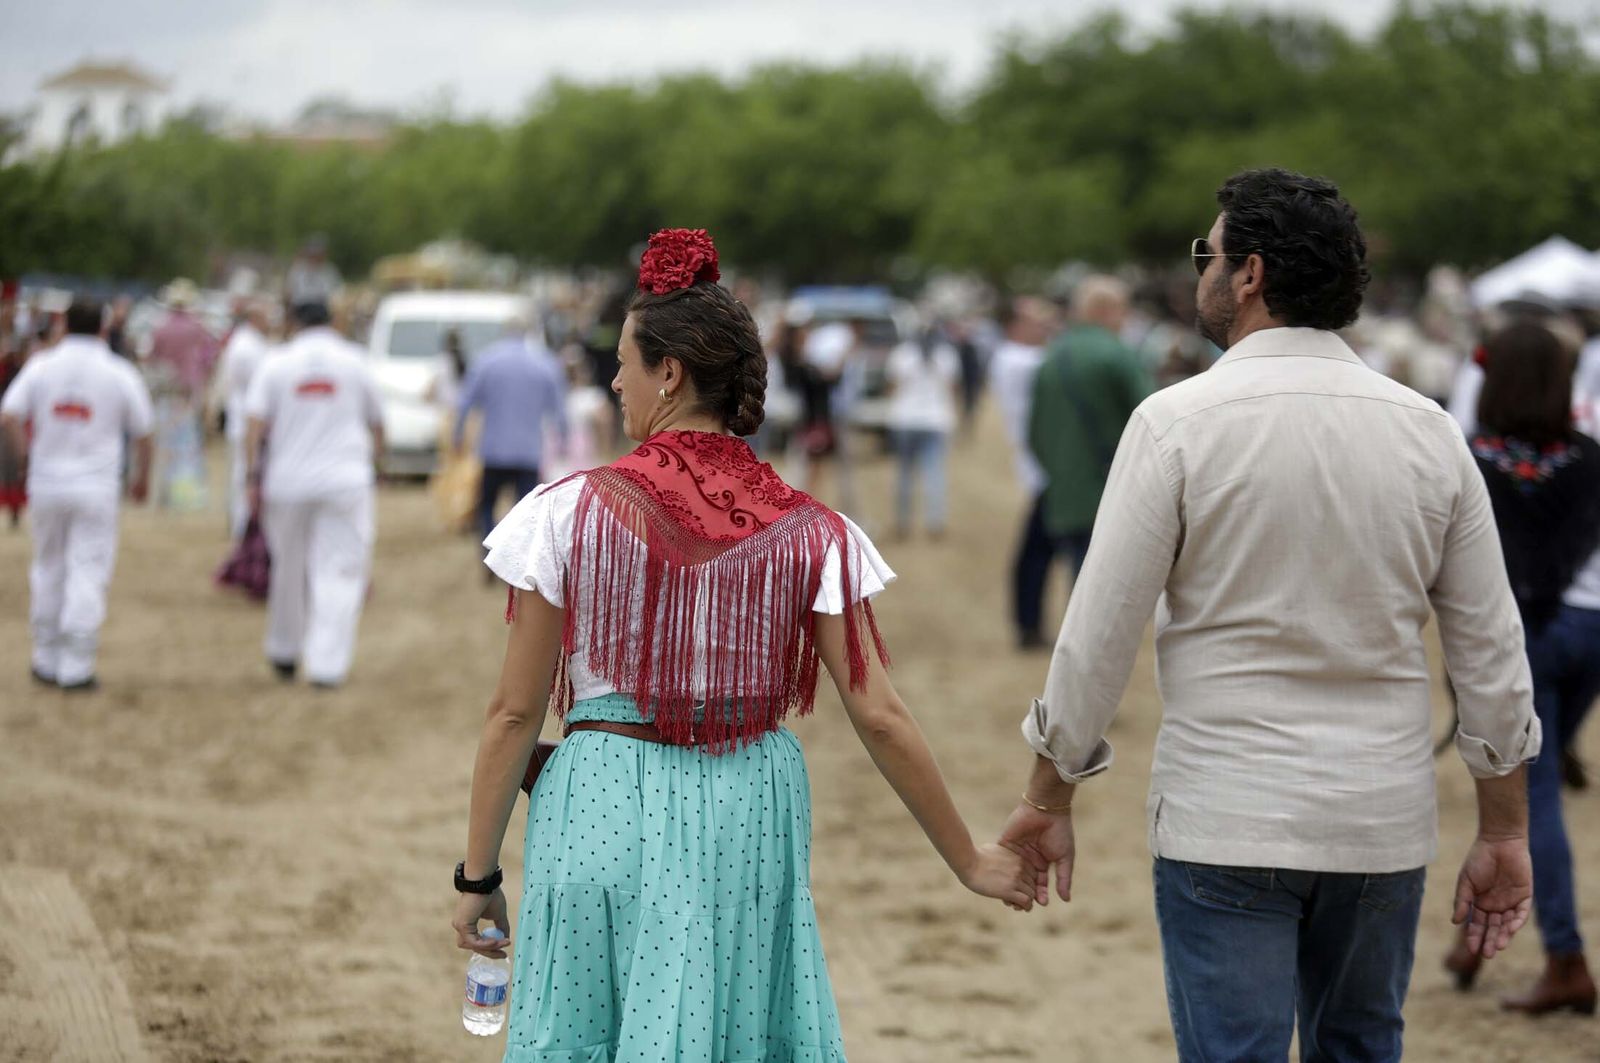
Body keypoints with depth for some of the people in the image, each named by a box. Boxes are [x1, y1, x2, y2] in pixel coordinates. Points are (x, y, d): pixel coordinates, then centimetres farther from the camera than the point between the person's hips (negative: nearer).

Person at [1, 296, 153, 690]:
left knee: (48, 569, 16)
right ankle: (76, 667, -4)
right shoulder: (120, 374, -3)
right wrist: (142, 477, 16)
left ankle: (46, 660, 23)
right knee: (88, 573, 0)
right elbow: (142, 434, 1)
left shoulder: (41, 366, 0)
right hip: (97, 487, -2)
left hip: (46, 483, 2)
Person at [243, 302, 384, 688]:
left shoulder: (276, 364, 3)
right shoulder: (354, 362, 5)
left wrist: (253, 476, -4)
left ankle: (283, 653, 30)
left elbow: (256, 425, -6)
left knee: (287, 567, 16)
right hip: (346, 479, -1)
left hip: (287, 482, 1)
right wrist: (374, 456, 30)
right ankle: (327, 665, -12)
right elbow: (376, 422, 14)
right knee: (340, 570, -3)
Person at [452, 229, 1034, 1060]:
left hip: (604, 813, -2)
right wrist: (968, 860, 9)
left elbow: (515, 713, -3)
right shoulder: (808, 534, -1)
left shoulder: (571, 514, -6)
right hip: (749, 823, 2)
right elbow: (880, 718, -2)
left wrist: (478, 875, 6)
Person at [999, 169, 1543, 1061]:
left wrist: (1049, 799, 4)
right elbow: (1493, 652, 5)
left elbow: (1100, 635, -8)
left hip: (1227, 820, -4)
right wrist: (1505, 831, 13)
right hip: (1385, 820, 4)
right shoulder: (1427, 429, 2)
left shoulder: (1180, 420, -9)